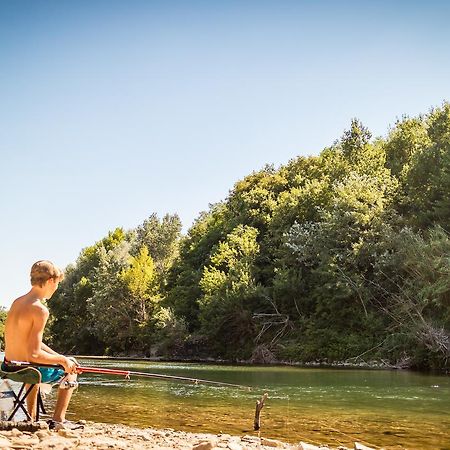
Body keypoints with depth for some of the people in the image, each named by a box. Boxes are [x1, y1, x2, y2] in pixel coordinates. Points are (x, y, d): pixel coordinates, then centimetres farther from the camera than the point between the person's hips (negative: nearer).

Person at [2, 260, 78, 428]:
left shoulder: (17, 302, 6)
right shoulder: (40, 310, -22)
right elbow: (34, 354, -24)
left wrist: (60, 356, 14)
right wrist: (63, 360, -10)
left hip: (8, 367, 8)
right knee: (70, 374, 15)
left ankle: (32, 418, 42)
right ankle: (57, 420, 11)